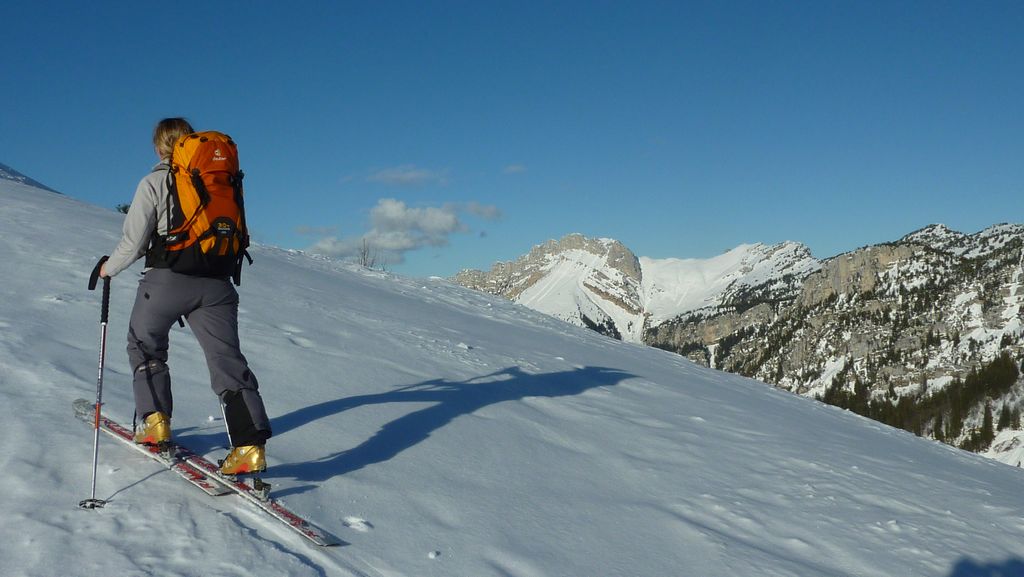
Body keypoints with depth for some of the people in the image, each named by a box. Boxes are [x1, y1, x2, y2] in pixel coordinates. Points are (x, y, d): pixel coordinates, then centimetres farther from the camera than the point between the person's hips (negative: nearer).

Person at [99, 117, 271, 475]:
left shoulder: (154, 182, -2)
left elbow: (133, 243, -4)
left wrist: (109, 268, 14)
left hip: (167, 280, -3)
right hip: (216, 283, 3)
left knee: (145, 346, 22)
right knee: (227, 358, -2)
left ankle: (155, 422, 18)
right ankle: (250, 444, -14)